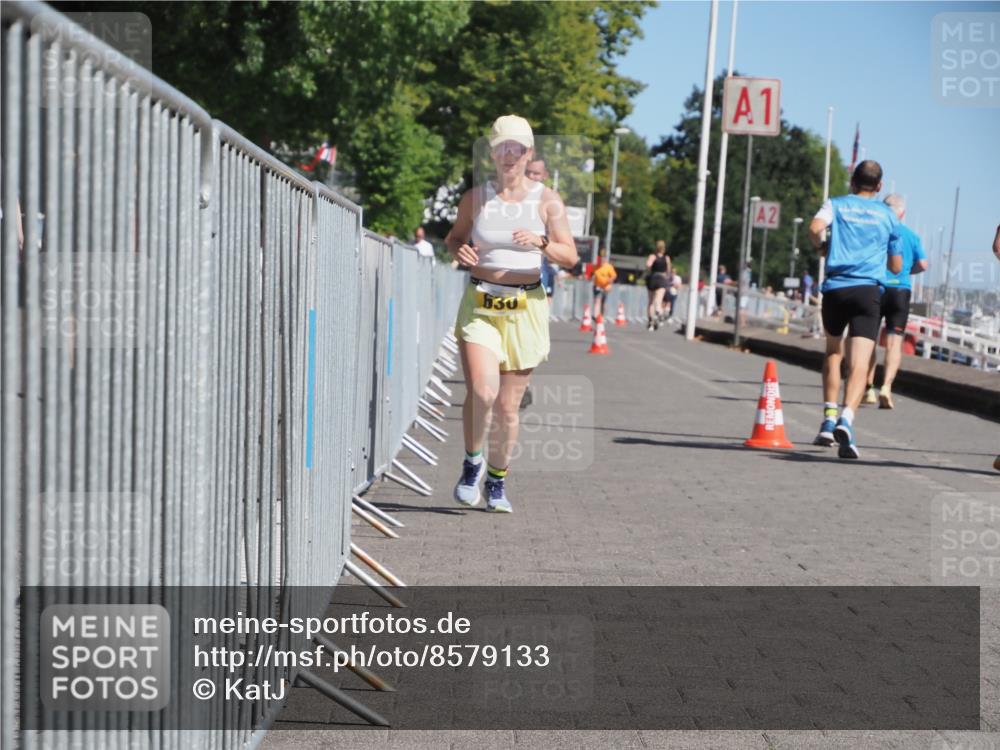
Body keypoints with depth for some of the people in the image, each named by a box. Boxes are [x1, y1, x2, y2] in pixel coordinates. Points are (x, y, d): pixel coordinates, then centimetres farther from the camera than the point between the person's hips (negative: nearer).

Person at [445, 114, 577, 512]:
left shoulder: (547, 201, 1)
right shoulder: (475, 198, 3)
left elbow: (570, 256, 0)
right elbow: (454, 236, 18)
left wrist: (540, 242, -19)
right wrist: (460, 250, -5)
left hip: (525, 308, 0)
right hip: (480, 304, 0)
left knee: (508, 405, 5)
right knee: (482, 391, -20)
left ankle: (497, 480, 25)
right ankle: (472, 463, 6)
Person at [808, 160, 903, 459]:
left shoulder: (836, 204, 10)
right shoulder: (888, 215, 15)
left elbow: (815, 227, -13)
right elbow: (896, 267, 20)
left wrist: (821, 246, 8)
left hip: (835, 288, 1)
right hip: (869, 290, -1)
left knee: (833, 352, 23)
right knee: (859, 365, -10)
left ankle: (829, 420, 18)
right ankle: (846, 420, -33)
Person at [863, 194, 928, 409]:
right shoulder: (911, 235, 5)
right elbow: (922, 264, 3)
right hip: (900, 290, 0)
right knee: (894, 341, -2)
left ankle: (869, 389, 15)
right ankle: (886, 386, -21)